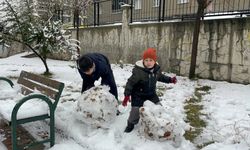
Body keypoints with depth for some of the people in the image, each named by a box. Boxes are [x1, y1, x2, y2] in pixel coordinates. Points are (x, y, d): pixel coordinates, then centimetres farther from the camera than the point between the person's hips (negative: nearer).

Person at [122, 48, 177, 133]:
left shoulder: (157, 69, -8)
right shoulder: (138, 71, -29)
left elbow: (161, 77, 16)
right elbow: (130, 82, -23)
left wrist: (170, 80, 7)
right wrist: (127, 95, -27)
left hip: (151, 93, 6)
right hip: (138, 95, -5)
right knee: (135, 110, -7)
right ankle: (131, 124, 21)